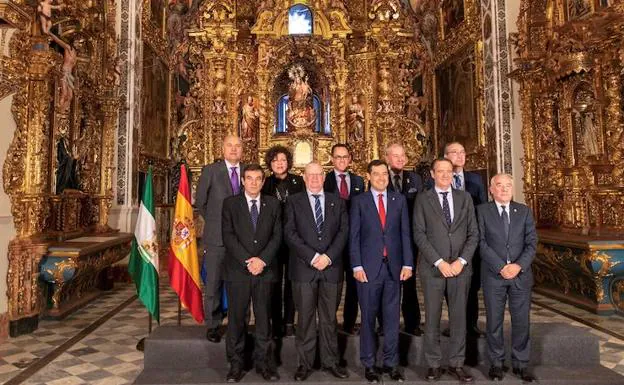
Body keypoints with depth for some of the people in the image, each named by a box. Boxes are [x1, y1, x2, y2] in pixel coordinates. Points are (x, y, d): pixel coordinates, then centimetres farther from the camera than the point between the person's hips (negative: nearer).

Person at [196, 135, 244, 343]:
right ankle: (213, 326, 18)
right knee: (213, 283, 5)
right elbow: (200, 202, 5)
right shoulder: (210, 170, 0)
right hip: (216, 237, -1)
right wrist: (214, 222, 9)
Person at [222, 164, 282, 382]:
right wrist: (247, 260, -13)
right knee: (236, 318, 4)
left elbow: (277, 236, 3)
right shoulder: (230, 203, 5)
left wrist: (262, 260, -10)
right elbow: (228, 236, -3)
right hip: (237, 269, -1)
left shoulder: (273, 204, 10)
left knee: (264, 317, 7)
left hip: (265, 269, 1)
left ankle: (263, 362, 18)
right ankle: (236, 364, 17)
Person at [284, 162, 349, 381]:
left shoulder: (337, 202, 11)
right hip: (303, 269, -1)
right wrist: (312, 257, -13)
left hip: (332, 268, 2)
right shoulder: (294, 202, 5)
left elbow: (343, 231, 2)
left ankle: (330, 361, 23)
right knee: (305, 318, 5)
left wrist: (328, 256, -11)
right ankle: (305, 363, 18)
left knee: (329, 318, 10)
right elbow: (290, 233, -4)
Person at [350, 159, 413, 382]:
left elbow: (405, 233, 6)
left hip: (394, 266, 2)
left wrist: (407, 263, 1)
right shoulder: (359, 201, 2)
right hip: (369, 267, -2)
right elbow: (354, 236, -1)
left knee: (392, 317, 9)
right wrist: (357, 266, -8)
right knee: (368, 317, 7)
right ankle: (368, 364, 20)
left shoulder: (399, 199, 8)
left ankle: (391, 363, 22)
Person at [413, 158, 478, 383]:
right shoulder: (422, 199, 1)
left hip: (461, 267, 2)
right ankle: (433, 364, 19)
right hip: (432, 267, -2)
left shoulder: (465, 198, 9)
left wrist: (461, 261, -7)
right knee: (432, 318, 5)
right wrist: (439, 262, -12)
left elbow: (473, 233, 5)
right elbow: (419, 235, -5)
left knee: (459, 317, 9)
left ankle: (457, 363, 23)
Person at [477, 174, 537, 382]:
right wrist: (500, 267, -14)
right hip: (493, 275, -2)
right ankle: (496, 363, 20)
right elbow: (481, 243, -7)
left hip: (521, 273, 2)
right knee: (494, 321, 6)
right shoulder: (482, 211, 0)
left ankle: (520, 364, 21)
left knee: (521, 321, 7)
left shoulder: (524, 211, 8)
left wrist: (519, 265, -12)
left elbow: (532, 242, 2)